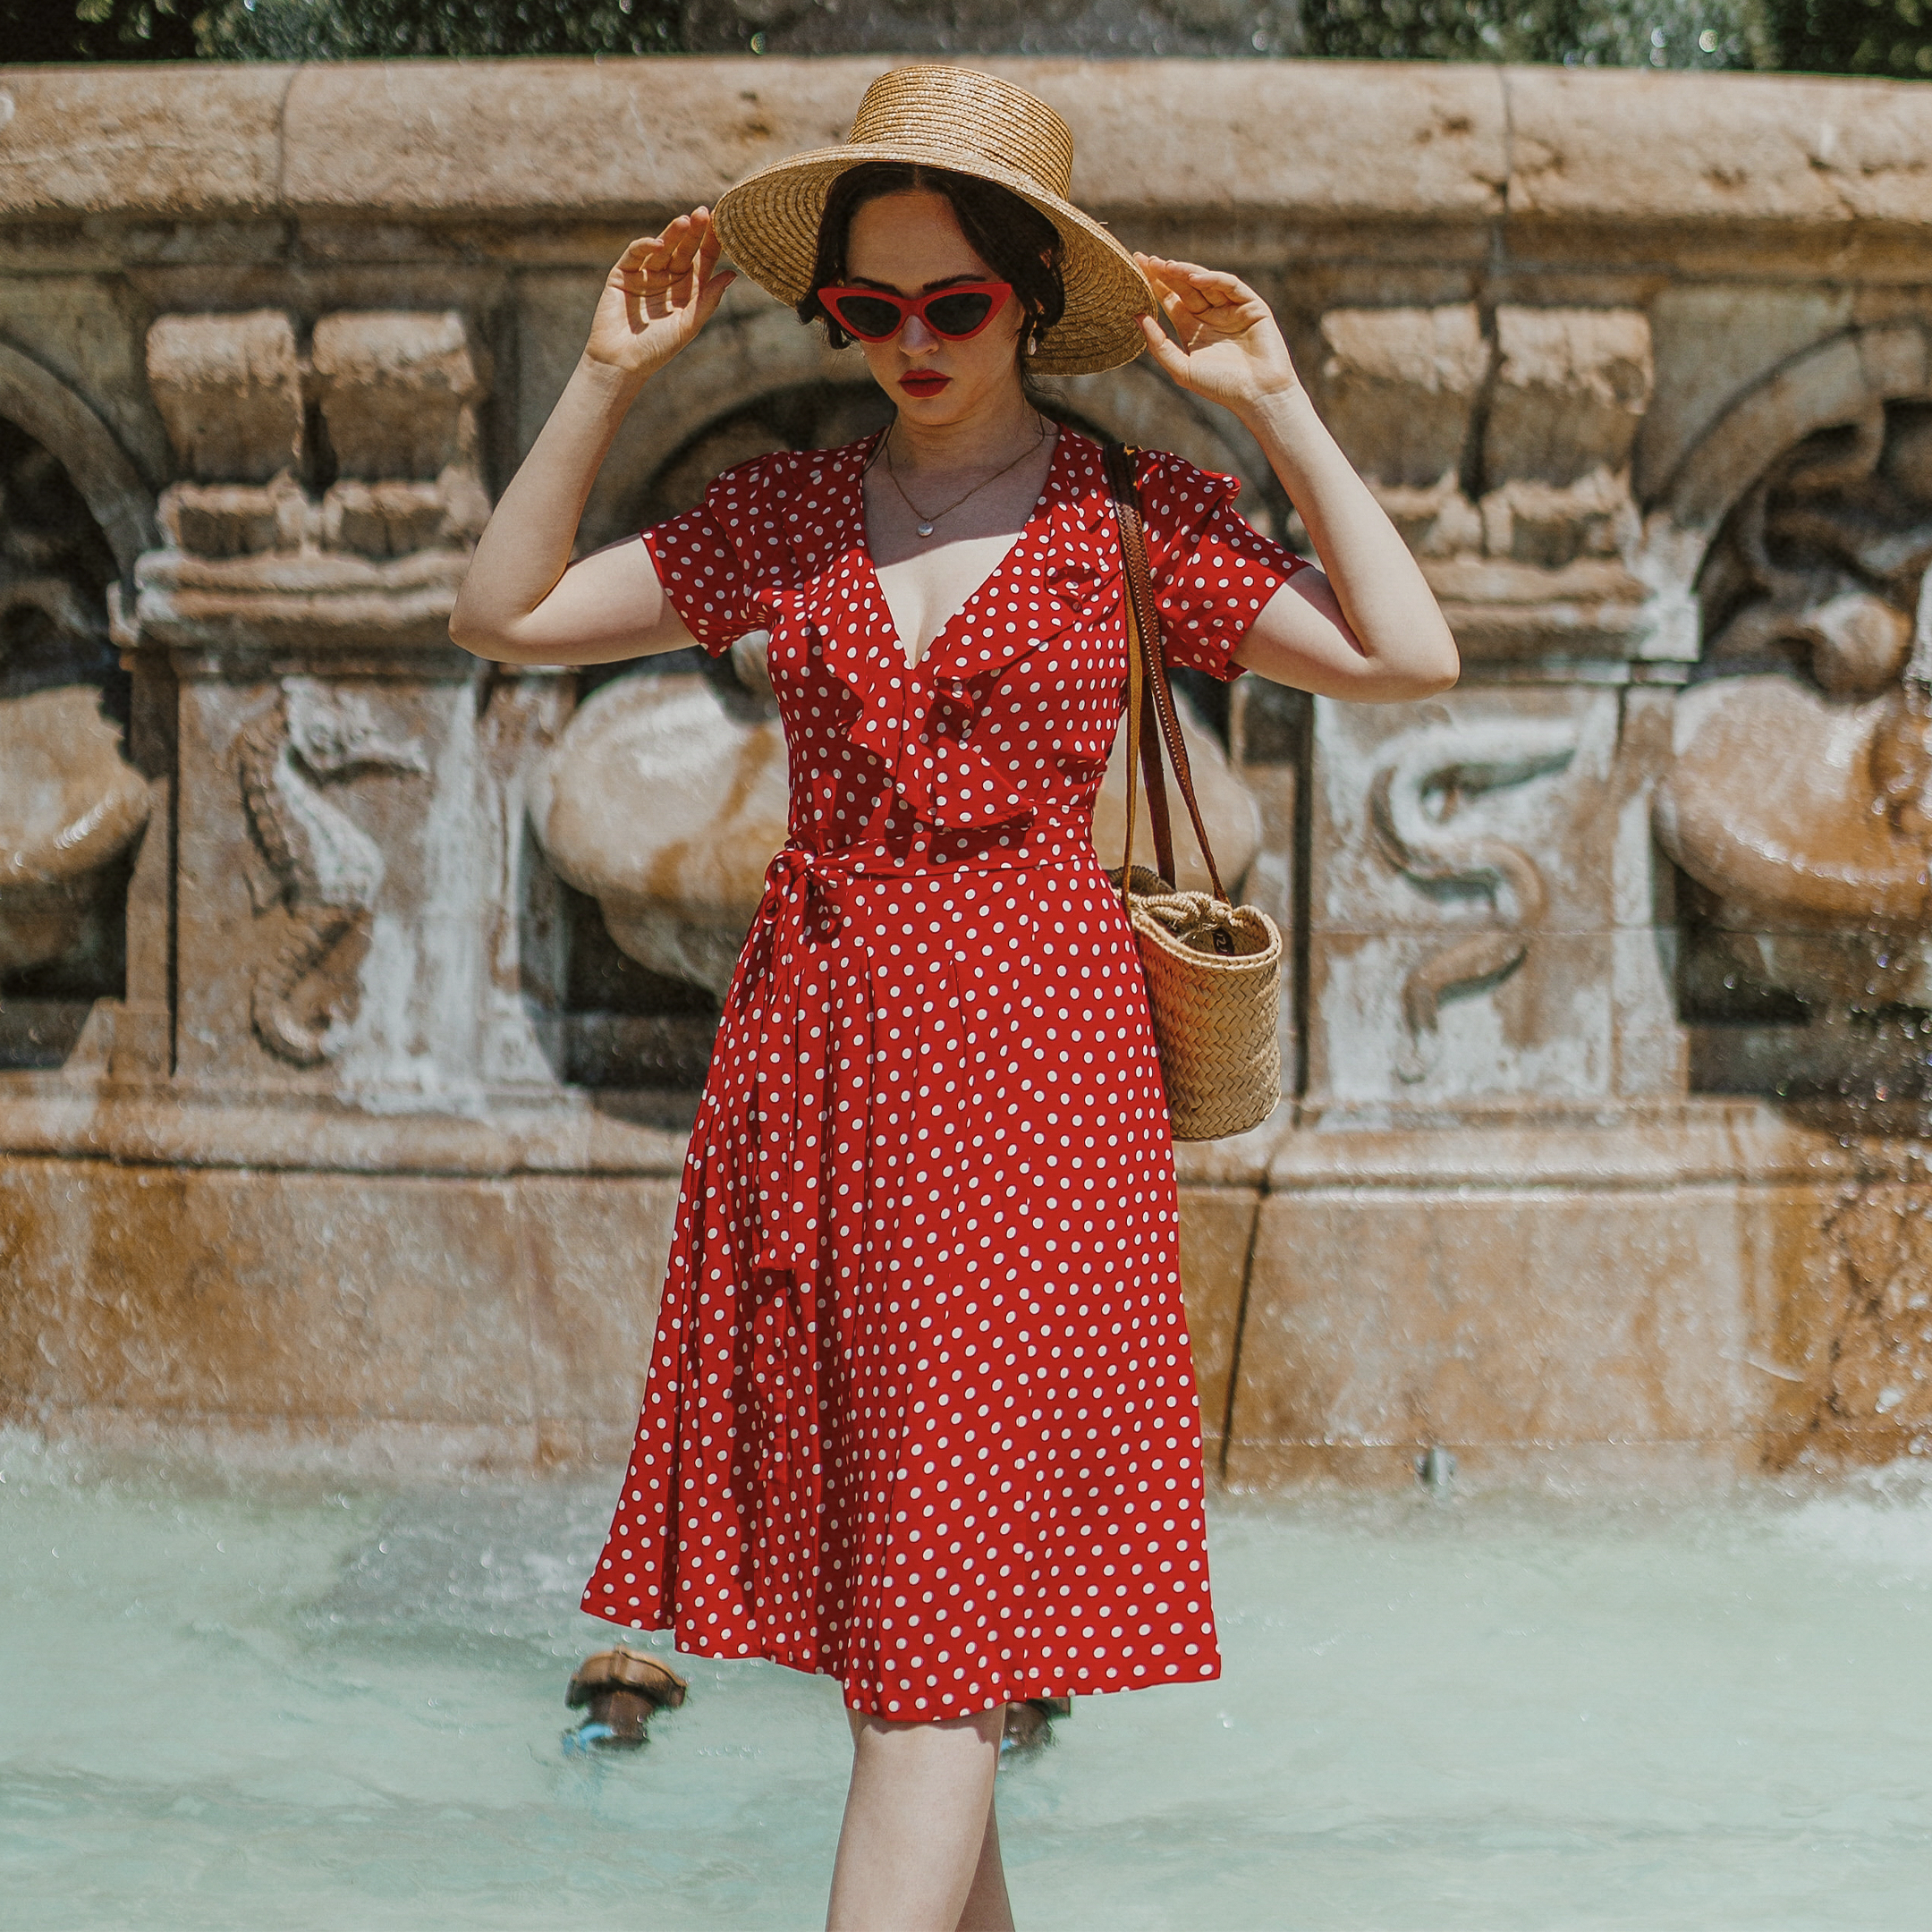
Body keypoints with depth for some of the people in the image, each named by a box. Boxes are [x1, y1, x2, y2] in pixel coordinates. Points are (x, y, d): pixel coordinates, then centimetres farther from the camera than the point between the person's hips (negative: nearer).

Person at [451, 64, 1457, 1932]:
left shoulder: (1136, 517, 2)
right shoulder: (784, 513, 10)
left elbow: (1411, 656, -6)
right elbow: (505, 614, 12)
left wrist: (1280, 407, -6)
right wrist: (607, 379, 4)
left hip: (1023, 1070, -4)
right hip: (808, 1055, 4)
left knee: (942, 1612, -9)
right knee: (863, 1575, 9)